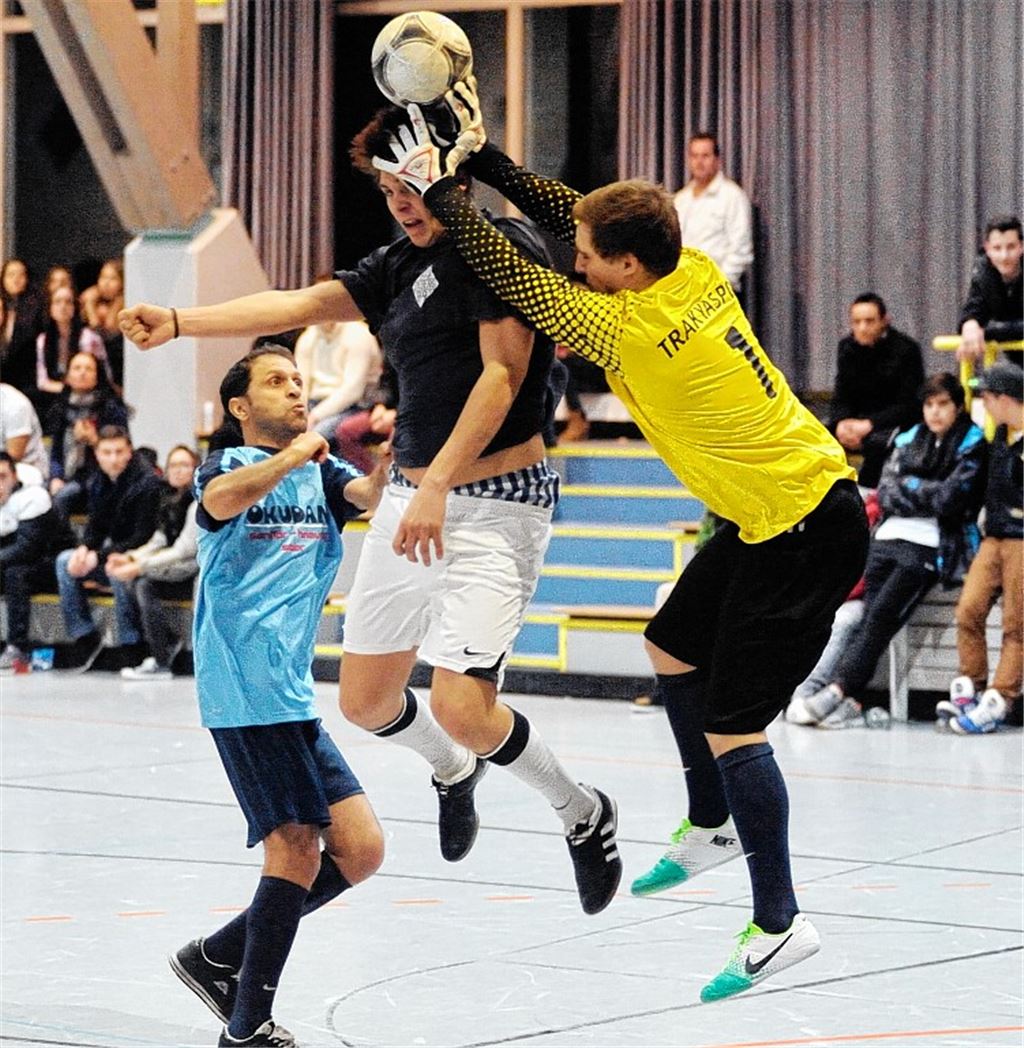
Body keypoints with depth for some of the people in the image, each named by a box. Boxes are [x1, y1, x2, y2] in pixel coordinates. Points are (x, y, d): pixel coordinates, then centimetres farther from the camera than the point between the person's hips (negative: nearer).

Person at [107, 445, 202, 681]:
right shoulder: (170, 499, 13)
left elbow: (183, 551, -20)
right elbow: (159, 541, 13)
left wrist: (139, 567, -24)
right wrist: (130, 557, -6)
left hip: (198, 572, -9)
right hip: (175, 567, 9)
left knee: (144, 583, -28)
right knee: (119, 577, -9)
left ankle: (161, 665, -26)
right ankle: (167, 643, -3)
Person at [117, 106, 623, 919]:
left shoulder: (504, 247, -11)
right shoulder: (400, 268, 13)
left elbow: (501, 375, -19)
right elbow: (301, 305, 6)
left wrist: (438, 486, -26)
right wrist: (180, 322, -7)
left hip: (493, 506, -8)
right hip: (412, 498, 8)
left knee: (461, 708, -18)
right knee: (365, 700, 12)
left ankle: (585, 814, 9)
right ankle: (453, 773, 44)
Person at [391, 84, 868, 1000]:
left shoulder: (635, 333, -24)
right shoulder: (693, 272, -2)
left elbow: (514, 277, -14)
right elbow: (569, 214, 11)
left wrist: (439, 189, -4)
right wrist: (483, 158, 8)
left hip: (803, 534, -10)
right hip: (766, 516, 10)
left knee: (730, 726, -7)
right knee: (673, 650, 22)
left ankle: (780, 922, 1)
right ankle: (713, 827, 39)